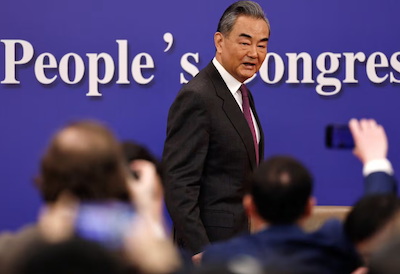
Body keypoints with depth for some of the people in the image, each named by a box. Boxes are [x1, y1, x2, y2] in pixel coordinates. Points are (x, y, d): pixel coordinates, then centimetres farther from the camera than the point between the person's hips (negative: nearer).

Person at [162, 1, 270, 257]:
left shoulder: (243, 95, 12)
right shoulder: (196, 98, -17)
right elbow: (177, 183, -21)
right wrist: (200, 252, -25)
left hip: (244, 237, 9)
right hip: (211, 242, -9)